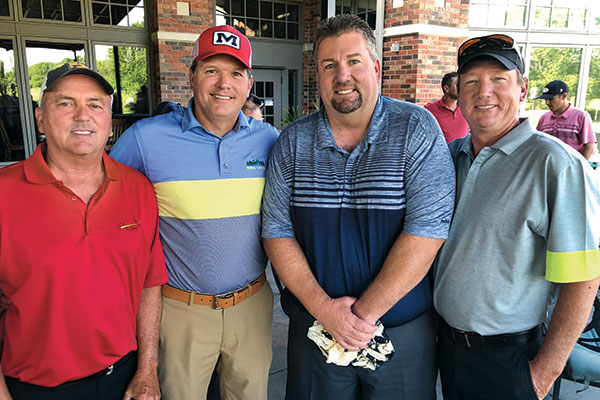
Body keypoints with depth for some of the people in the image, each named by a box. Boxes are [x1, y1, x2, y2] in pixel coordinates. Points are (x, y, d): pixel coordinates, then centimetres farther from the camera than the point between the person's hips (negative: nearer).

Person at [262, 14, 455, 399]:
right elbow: (277, 232, -3)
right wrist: (323, 307, -13)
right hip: (313, 325, 2)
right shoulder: (292, 142, -2)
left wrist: (364, 313, -18)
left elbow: (427, 228, -18)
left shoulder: (417, 129, -10)